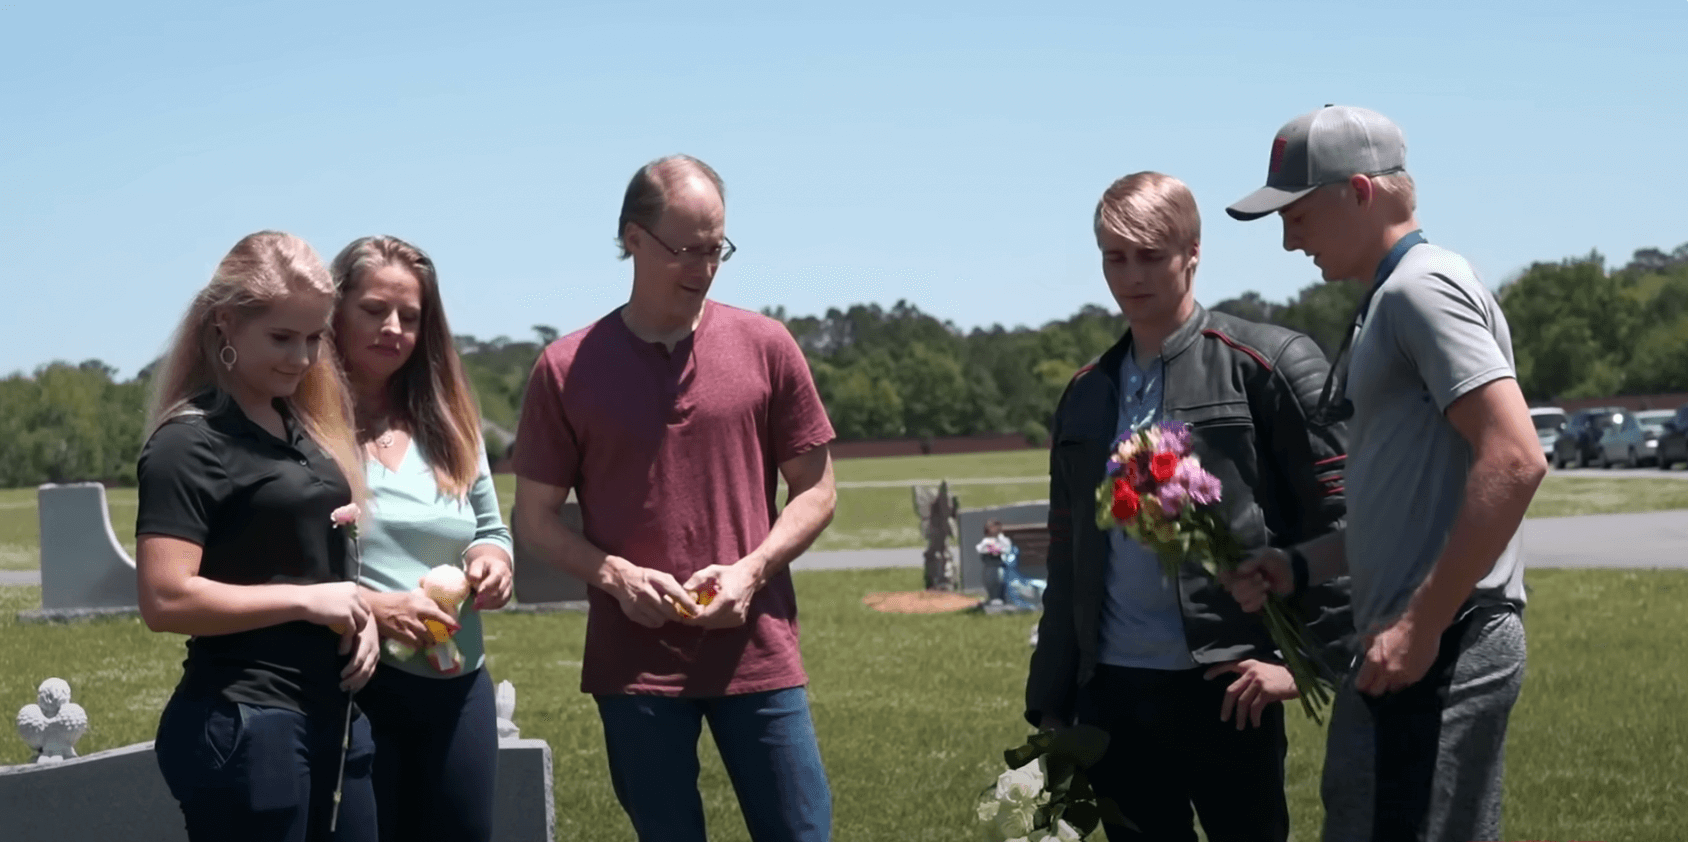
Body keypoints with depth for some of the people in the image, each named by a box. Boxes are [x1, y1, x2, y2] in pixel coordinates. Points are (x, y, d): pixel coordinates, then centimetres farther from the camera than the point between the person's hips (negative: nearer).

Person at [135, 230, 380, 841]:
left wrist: (358, 614, 5)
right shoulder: (191, 443, -11)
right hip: (243, 726, -8)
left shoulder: (303, 426, 13)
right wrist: (305, 601, -16)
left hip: (332, 717, 8)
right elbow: (165, 599, -20)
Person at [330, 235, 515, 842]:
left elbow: (490, 530, 18)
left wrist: (492, 560, -4)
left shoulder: (447, 426, 10)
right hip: (351, 688, -6)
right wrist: (373, 608, -23)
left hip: (458, 687, 6)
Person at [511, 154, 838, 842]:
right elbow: (535, 522, 5)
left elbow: (815, 491, 7)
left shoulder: (765, 347, 3)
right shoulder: (568, 369, 0)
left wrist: (751, 570, -9)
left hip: (757, 652, 1)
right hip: (633, 662, -1)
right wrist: (615, 575, -12)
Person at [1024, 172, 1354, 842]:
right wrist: (1050, 706, 14)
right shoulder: (1085, 394, 15)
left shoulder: (1269, 364, -3)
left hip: (1225, 690, -5)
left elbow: (1341, 520, -8)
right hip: (1111, 694, 5)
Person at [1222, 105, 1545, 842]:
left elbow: (1515, 463, -22)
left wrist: (1422, 627, -20)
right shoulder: (1391, 301, 19)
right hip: (1420, 645, 10)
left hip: (1440, 647, -10)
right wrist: (1300, 565, 12)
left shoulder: (1422, 287, -11)